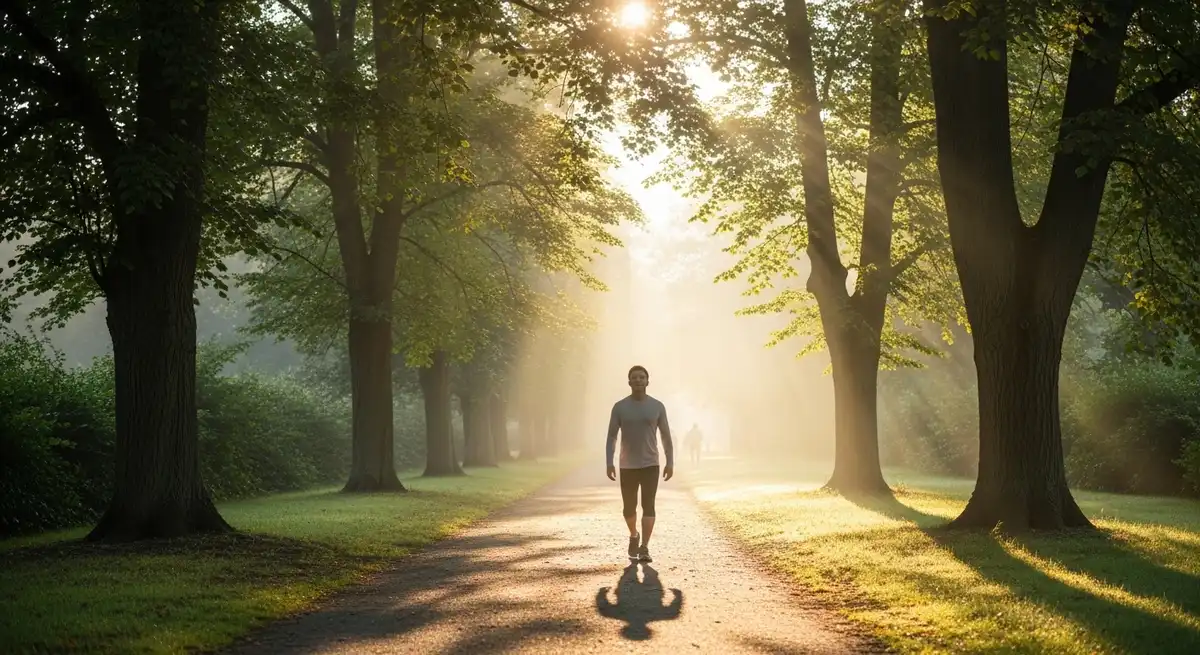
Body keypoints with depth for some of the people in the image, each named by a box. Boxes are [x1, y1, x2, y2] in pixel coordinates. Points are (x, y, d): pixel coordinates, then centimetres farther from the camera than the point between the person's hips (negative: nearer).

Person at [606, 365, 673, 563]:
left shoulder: (657, 406, 0)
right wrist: (609, 464, -10)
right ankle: (633, 536, 36)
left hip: (650, 465, -1)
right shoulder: (619, 407, -2)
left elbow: (666, 436, 4)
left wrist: (670, 463, -2)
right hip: (627, 466, 1)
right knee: (629, 507, 8)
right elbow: (611, 437, -2)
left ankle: (644, 548, -11)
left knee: (648, 506, -10)